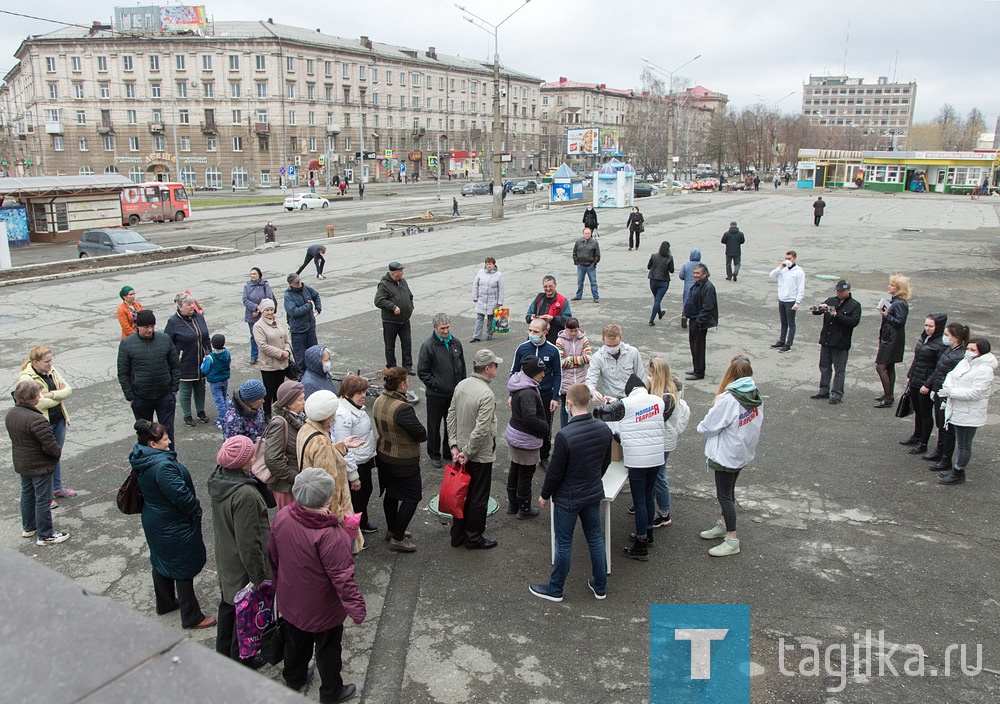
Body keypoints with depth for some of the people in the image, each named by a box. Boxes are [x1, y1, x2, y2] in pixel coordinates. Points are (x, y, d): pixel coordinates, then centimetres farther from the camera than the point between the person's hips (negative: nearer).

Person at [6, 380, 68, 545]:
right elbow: (50, 445, -27)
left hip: (21, 463, 9)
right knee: (43, 499, 2)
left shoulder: (10, 414, 0)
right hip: (39, 466, -9)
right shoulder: (36, 419, -29)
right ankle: (44, 536, 12)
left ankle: (28, 528, 39)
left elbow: (15, 437, 12)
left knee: (27, 494, 23)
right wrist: (58, 451, -6)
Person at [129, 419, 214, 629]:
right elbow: (181, 494, -31)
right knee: (184, 567, 4)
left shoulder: (142, 459, -2)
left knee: (161, 561, 25)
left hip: (153, 521, 10)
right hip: (174, 525, -10)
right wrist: (196, 509, -12)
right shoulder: (163, 466, -33)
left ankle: (165, 603, 46)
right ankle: (191, 617, 15)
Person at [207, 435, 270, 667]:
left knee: (228, 604, 26)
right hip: (243, 566, -8)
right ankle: (240, 660, 33)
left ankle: (224, 652, 46)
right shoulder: (245, 495, -34)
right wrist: (259, 576, -18)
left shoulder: (218, 479, -8)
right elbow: (248, 541, -28)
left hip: (225, 559, 8)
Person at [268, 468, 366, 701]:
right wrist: (356, 608, -19)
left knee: (295, 641, 30)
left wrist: (279, 584, 17)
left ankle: (294, 678, 53)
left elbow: (273, 556, 0)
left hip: (290, 601, 6)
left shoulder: (282, 517, -16)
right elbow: (342, 576, -30)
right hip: (322, 608, -6)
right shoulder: (329, 535, -36)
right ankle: (331, 692, 39)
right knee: (327, 649, 19)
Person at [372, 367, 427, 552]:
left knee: (391, 493, 23)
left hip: (383, 456, 9)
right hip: (404, 461, -8)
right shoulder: (402, 408, -30)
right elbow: (421, 434, -23)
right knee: (411, 497, 7)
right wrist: (421, 433, -2)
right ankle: (398, 539, 11)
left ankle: (392, 530, 39)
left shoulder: (378, 401, -4)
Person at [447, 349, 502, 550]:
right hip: (481, 455, -8)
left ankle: (457, 535, 32)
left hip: (463, 451, 8)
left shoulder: (461, 385, -1)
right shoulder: (486, 394, -25)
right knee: (478, 498, 9)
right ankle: (474, 538, 23)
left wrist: (455, 446, 3)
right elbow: (481, 430, -28)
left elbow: (451, 417, 3)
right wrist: (467, 453, -17)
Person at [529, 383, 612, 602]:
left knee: (563, 543, 9)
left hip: (568, 498, -5)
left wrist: (545, 495, -2)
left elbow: (555, 471, -19)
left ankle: (555, 589, 26)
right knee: (595, 539, 19)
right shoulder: (604, 429, -8)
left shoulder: (564, 436, -28)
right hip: (594, 494, 6)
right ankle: (600, 586, 33)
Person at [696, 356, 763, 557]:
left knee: (724, 495, 2)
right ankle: (723, 525, 39)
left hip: (726, 455, -8)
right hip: (744, 452, 8)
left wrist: (702, 428, 2)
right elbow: (757, 423, 9)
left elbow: (708, 427, -19)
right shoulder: (756, 397, -2)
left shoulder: (728, 399, -25)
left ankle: (732, 540, 7)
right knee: (729, 491, 23)